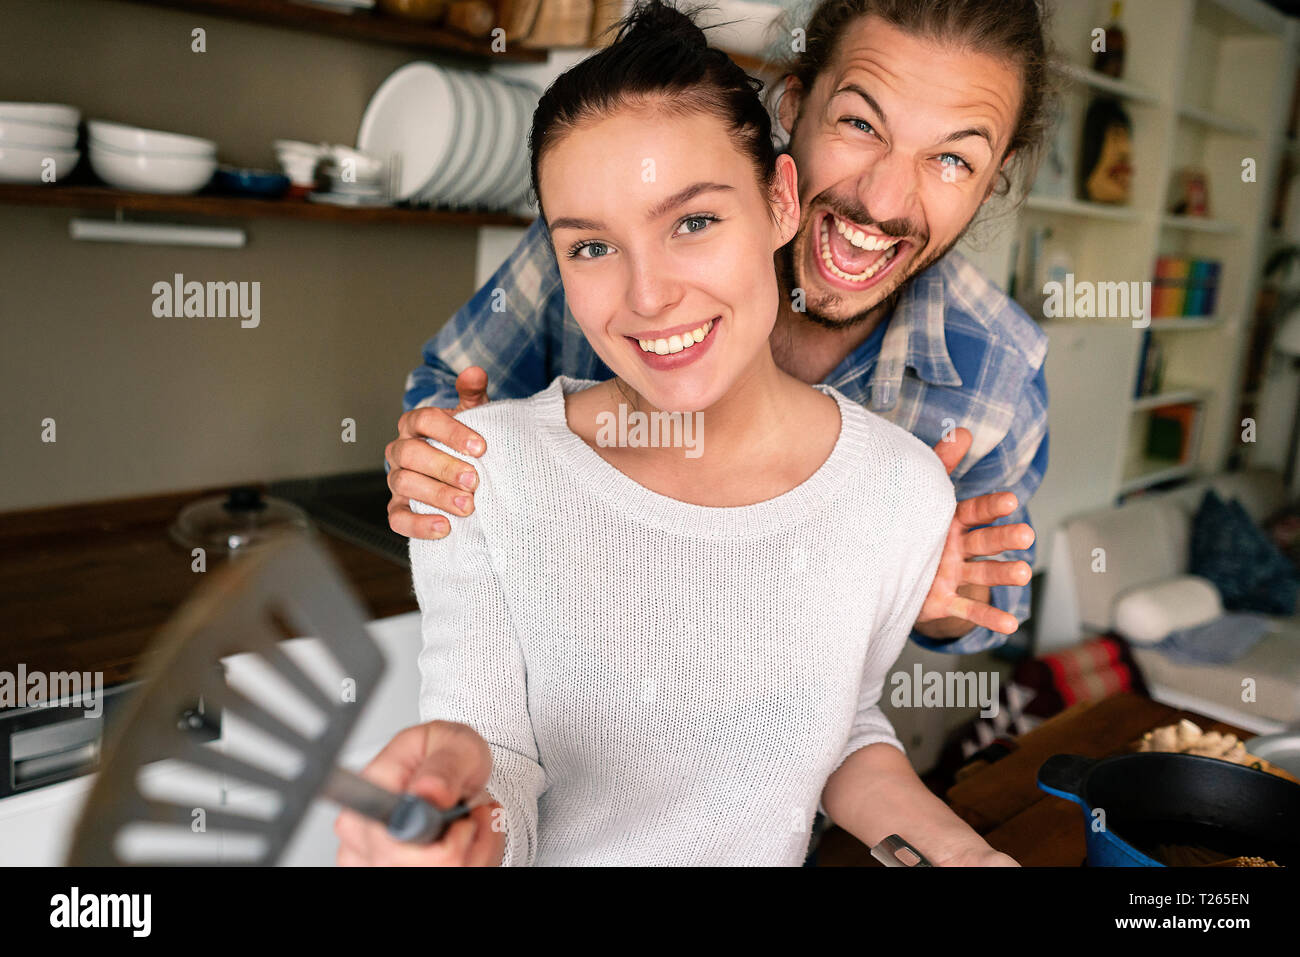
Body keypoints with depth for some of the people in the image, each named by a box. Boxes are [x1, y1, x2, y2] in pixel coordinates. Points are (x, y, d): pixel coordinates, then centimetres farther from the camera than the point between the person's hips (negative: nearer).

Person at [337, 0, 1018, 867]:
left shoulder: (904, 489, -12)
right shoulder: (479, 469, -17)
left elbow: (848, 730, 3)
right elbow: (500, 786, -14)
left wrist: (951, 846, -11)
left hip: (769, 853, 3)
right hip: (558, 856, -2)